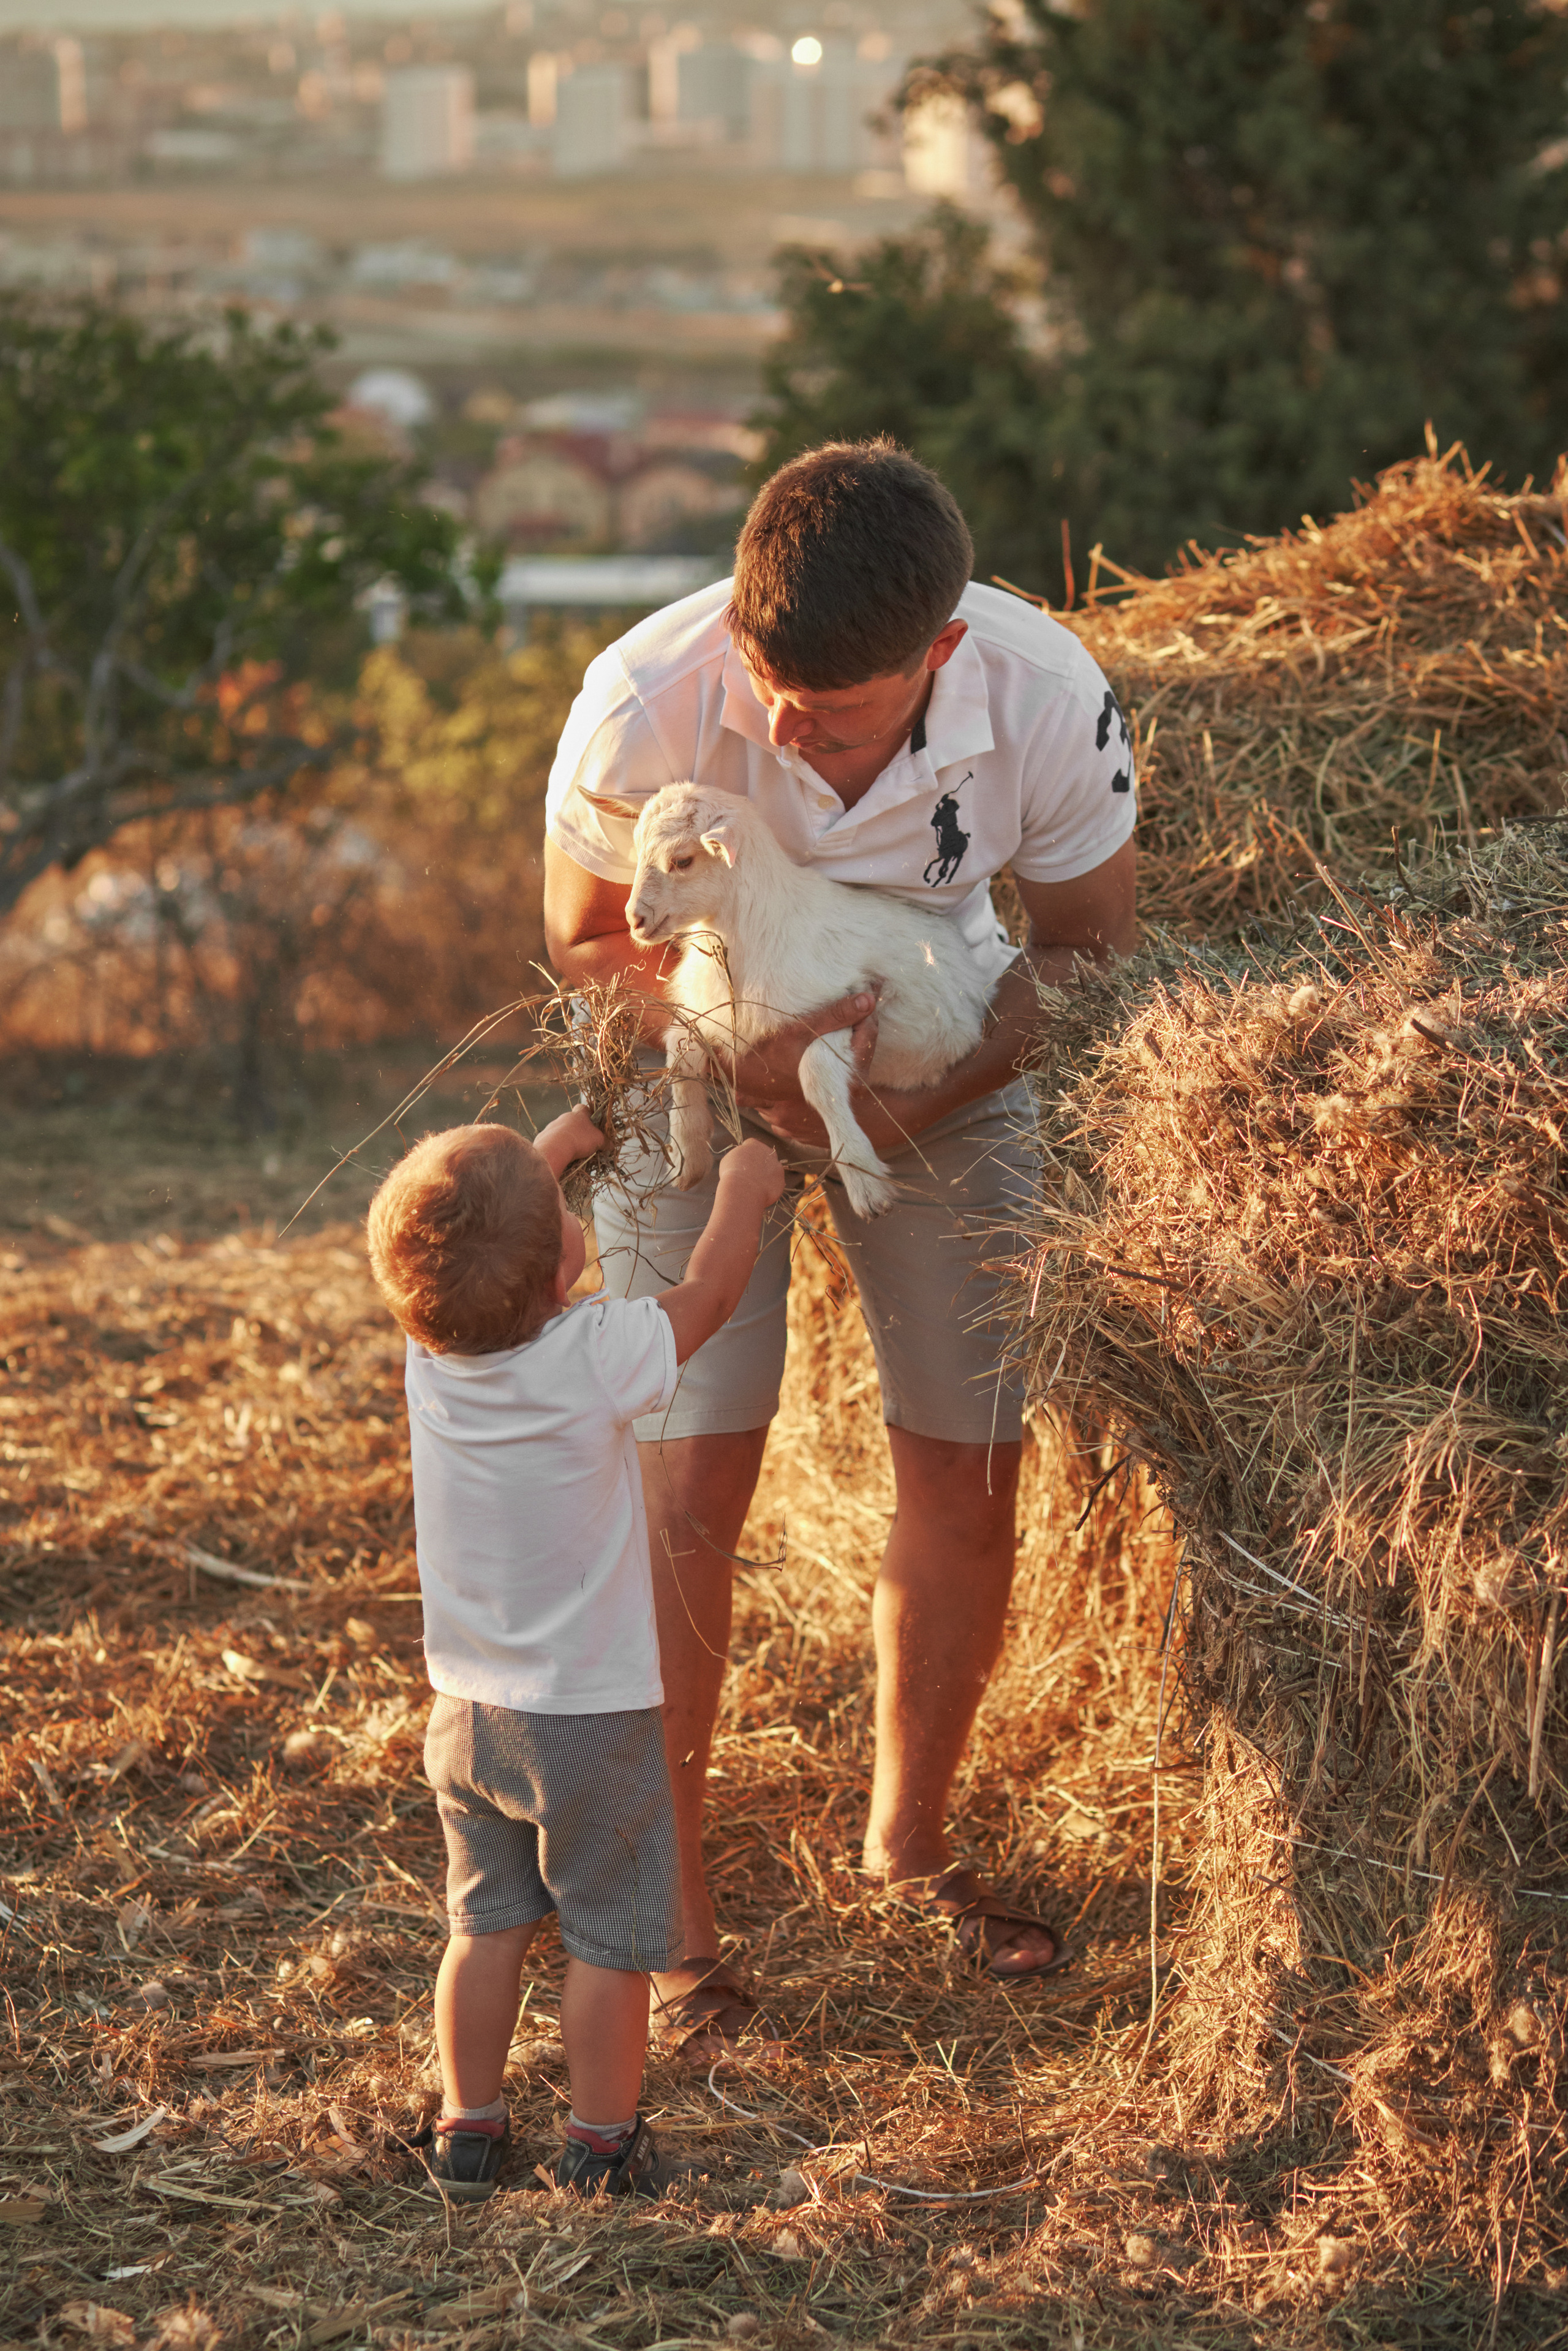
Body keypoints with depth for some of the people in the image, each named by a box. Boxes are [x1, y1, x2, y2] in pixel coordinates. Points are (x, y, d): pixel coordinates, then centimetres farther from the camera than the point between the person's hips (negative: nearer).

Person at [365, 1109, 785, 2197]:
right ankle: (603, 2143, 19)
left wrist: (556, 1147, 23)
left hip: (468, 1714, 5)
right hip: (592, 1714, -5)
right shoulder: (600, 1357, -26)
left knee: (488, 1923, 19)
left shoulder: (430, 1351, -12)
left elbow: (474, 1244, 11)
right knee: (612, 1935, 10)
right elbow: (707, 1293, -7)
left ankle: (468, 2128, 28)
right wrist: (743, 1191, 11)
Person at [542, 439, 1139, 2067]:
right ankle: (666, 1904, 7)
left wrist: (927, 1099, -24)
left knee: (969, 1475, 5)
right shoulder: (649, 699, -33)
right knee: (686, 1492, -8)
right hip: (697, 1066, -2)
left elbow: (1088, 943, -10)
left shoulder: (1049, 699, -28)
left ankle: (909, 1838, 29)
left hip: (945, 1068, 2)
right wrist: (744, 1051, -32)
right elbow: (587, 935, -14)